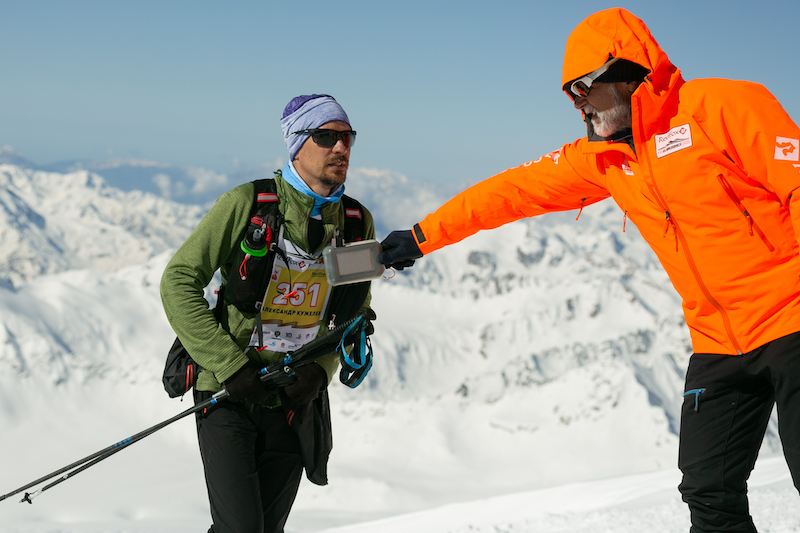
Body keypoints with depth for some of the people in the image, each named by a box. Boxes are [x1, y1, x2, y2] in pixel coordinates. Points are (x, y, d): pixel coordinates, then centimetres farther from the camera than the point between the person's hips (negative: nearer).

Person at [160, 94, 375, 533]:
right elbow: (179, 282, -12)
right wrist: (230, 367, -18)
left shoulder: (357, 223, 1)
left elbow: (355, 314, 13)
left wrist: (320, 370, -6)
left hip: (294, 397, 5)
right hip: (227, 392, -4)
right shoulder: (245, 205, -14)